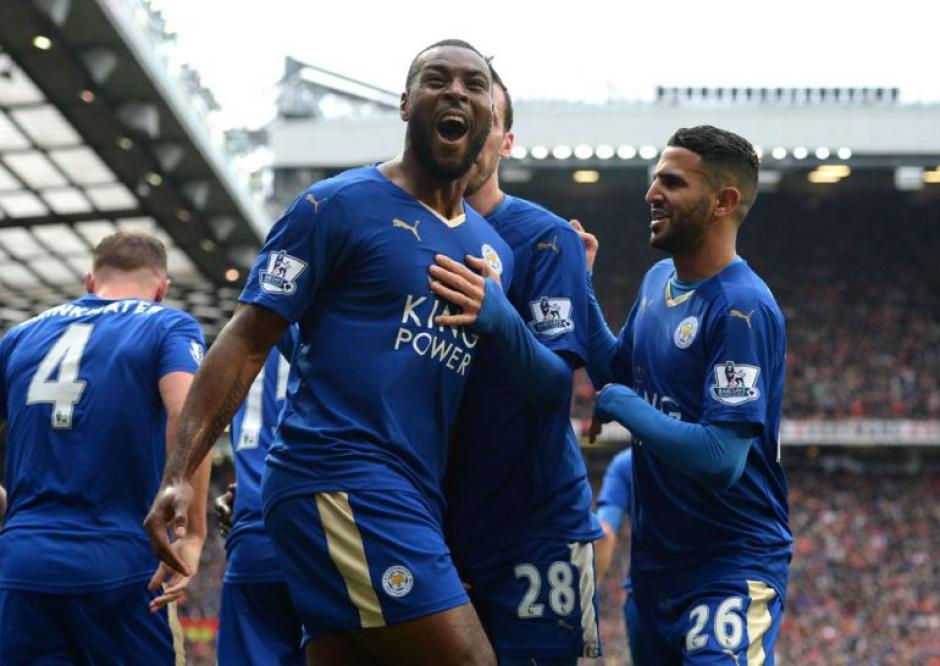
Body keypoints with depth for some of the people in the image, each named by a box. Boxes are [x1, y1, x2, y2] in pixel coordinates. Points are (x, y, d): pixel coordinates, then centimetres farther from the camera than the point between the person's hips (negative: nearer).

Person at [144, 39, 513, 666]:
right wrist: (179, 473, -14)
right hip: (338, 482, -8)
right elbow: (247, 340, -5)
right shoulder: (340, 206, -1)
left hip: (414, 497, 8)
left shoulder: (494, 251, 19)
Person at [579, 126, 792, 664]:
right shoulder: (658, 280, 7)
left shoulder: (743, 308, -21)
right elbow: (617, 373, 19)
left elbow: (722, 459, -27)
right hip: (655, 556, 9)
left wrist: (618, 403, -17)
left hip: (730, 564, -9)